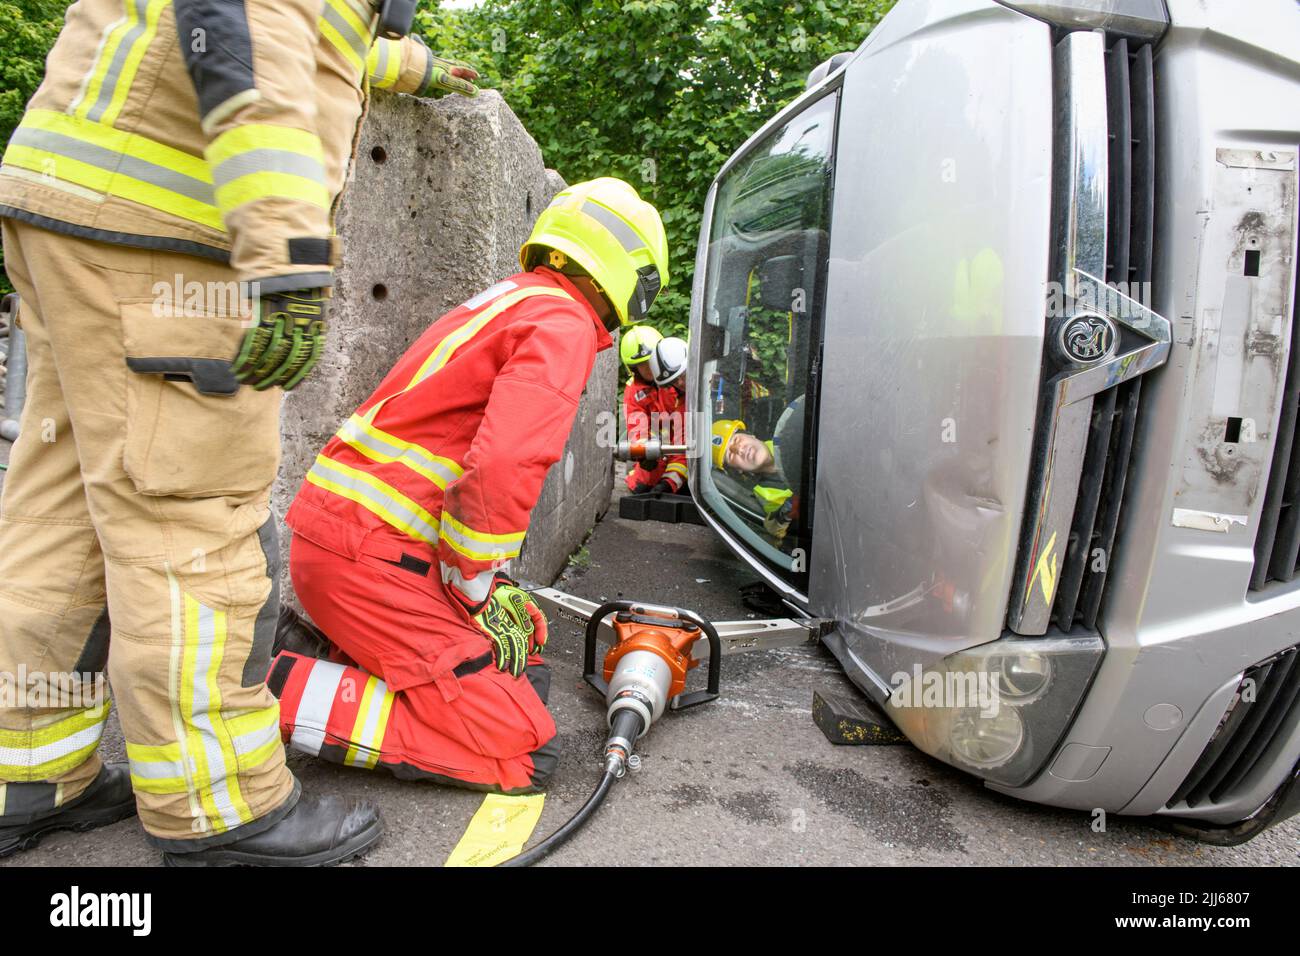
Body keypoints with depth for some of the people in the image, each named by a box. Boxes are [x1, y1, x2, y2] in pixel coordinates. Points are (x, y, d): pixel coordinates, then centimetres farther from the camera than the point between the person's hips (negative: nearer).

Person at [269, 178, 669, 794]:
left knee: (520, 644, 17)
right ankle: (276, 689, -11)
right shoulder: (565, 324, -11)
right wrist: (477, 592, -11)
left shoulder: (513, 300, 20)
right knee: (522, 752, -10)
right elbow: (505, 467, -26)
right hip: (369, 553, -10)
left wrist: (493, 583, 19)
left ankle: (323, 655, 8)